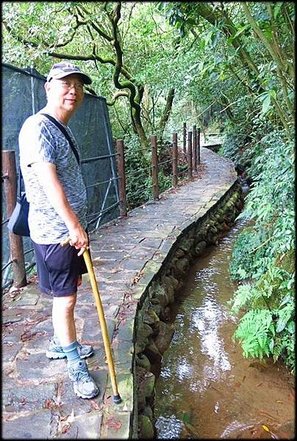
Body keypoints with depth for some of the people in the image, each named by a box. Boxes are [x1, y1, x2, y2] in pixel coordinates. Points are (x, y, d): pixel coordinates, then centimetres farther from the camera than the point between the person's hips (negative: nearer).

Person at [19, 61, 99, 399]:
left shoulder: (63, 130, 13)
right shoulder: (38, 127, -17)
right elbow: (49, 182, -24)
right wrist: (75, 226, -23)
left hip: (70, 227, 10)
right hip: (54, 232, -9)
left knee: (68, 292, 20)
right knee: (64, 299, 2)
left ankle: (59, 344, 40)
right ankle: (76, 367, 17)